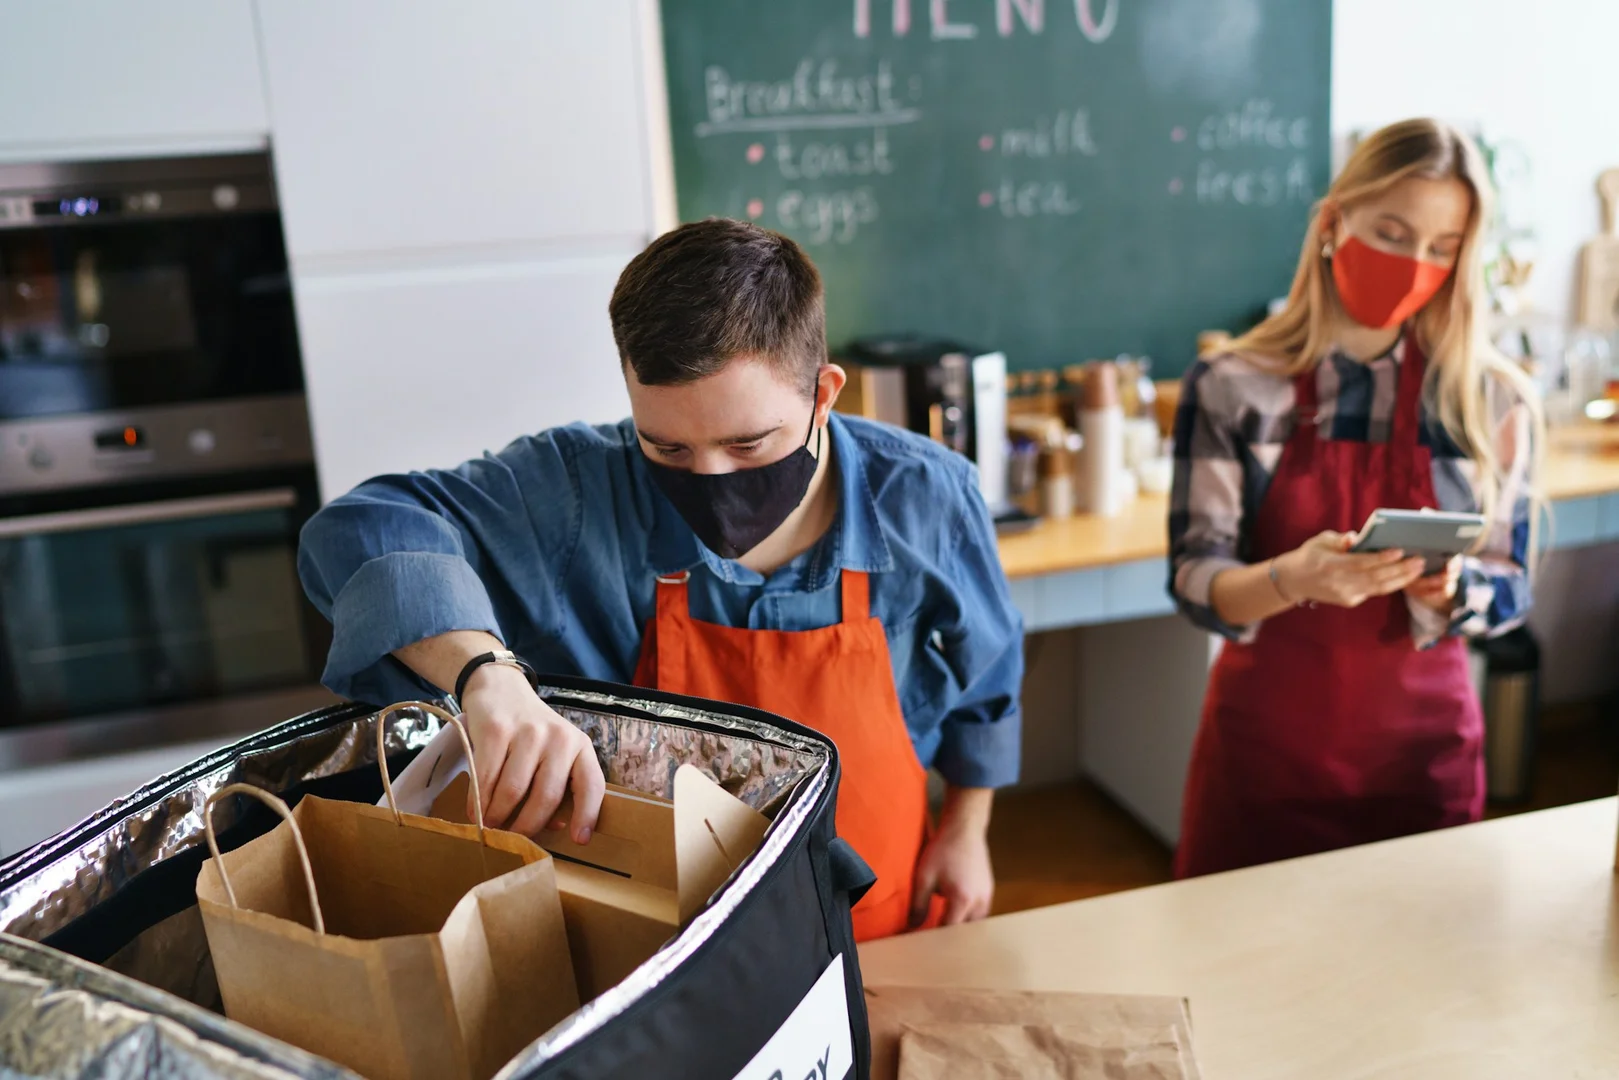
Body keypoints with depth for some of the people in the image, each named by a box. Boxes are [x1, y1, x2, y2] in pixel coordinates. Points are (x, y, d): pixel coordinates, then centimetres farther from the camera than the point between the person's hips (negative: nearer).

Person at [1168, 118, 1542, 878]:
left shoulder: (1493, 402, -3)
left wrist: (1446, 588, -22)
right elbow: (1194, 579, -12)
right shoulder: (1230, 387, -8)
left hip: (1422, 749, 2)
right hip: (1263, 747, -1)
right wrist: (1290, 579, -31)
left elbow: (1511, 587, -1)